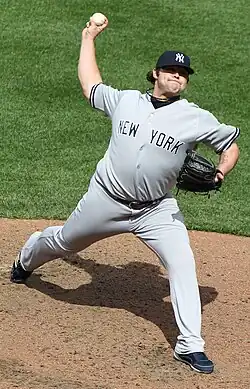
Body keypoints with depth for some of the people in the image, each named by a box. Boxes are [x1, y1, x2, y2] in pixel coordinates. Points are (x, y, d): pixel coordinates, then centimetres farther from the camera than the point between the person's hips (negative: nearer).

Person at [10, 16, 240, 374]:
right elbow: (89, 84, 16)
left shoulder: (196, 119, -7)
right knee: (63, 241, 20)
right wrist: (89, 39, 23)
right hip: (106, 200, 2)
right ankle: (26, 260, 56)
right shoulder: (125, 101, 0)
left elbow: (230, 144, 1)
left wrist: (221, 171, -18)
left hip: (157, 209, -1)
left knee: (183, 264, -18)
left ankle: (190, 345, -13)